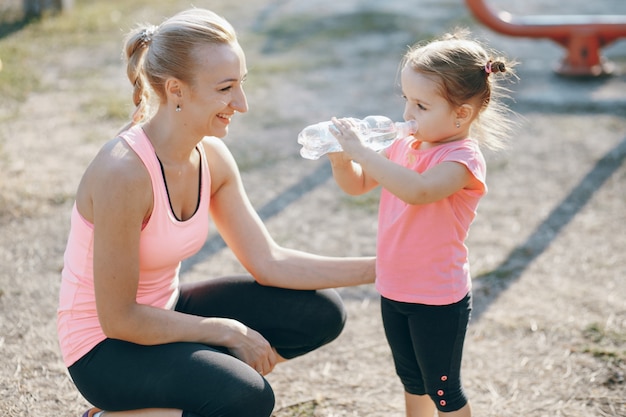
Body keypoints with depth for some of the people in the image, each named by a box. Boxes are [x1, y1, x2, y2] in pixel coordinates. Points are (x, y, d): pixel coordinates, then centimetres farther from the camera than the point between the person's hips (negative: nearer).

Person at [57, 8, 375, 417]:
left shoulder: (212, 157, -5)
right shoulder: (123, 172, -29)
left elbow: (269, 262, -2)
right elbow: (118, 318, -24)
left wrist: (377, 268, -8)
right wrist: (230, 333, -16)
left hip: (164, 310, 8)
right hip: (106, 346, -8)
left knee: (321, 312, -2)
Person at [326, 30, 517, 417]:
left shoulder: (463, 159, -22)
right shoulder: (406, 146, 2)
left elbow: (417, 190, -41)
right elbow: (358, 184, 10)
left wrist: (361, 151, -39)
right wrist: (341, 157, -11)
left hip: (438, 300, -7)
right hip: (394, 290, 8)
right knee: (412, 382, 25)